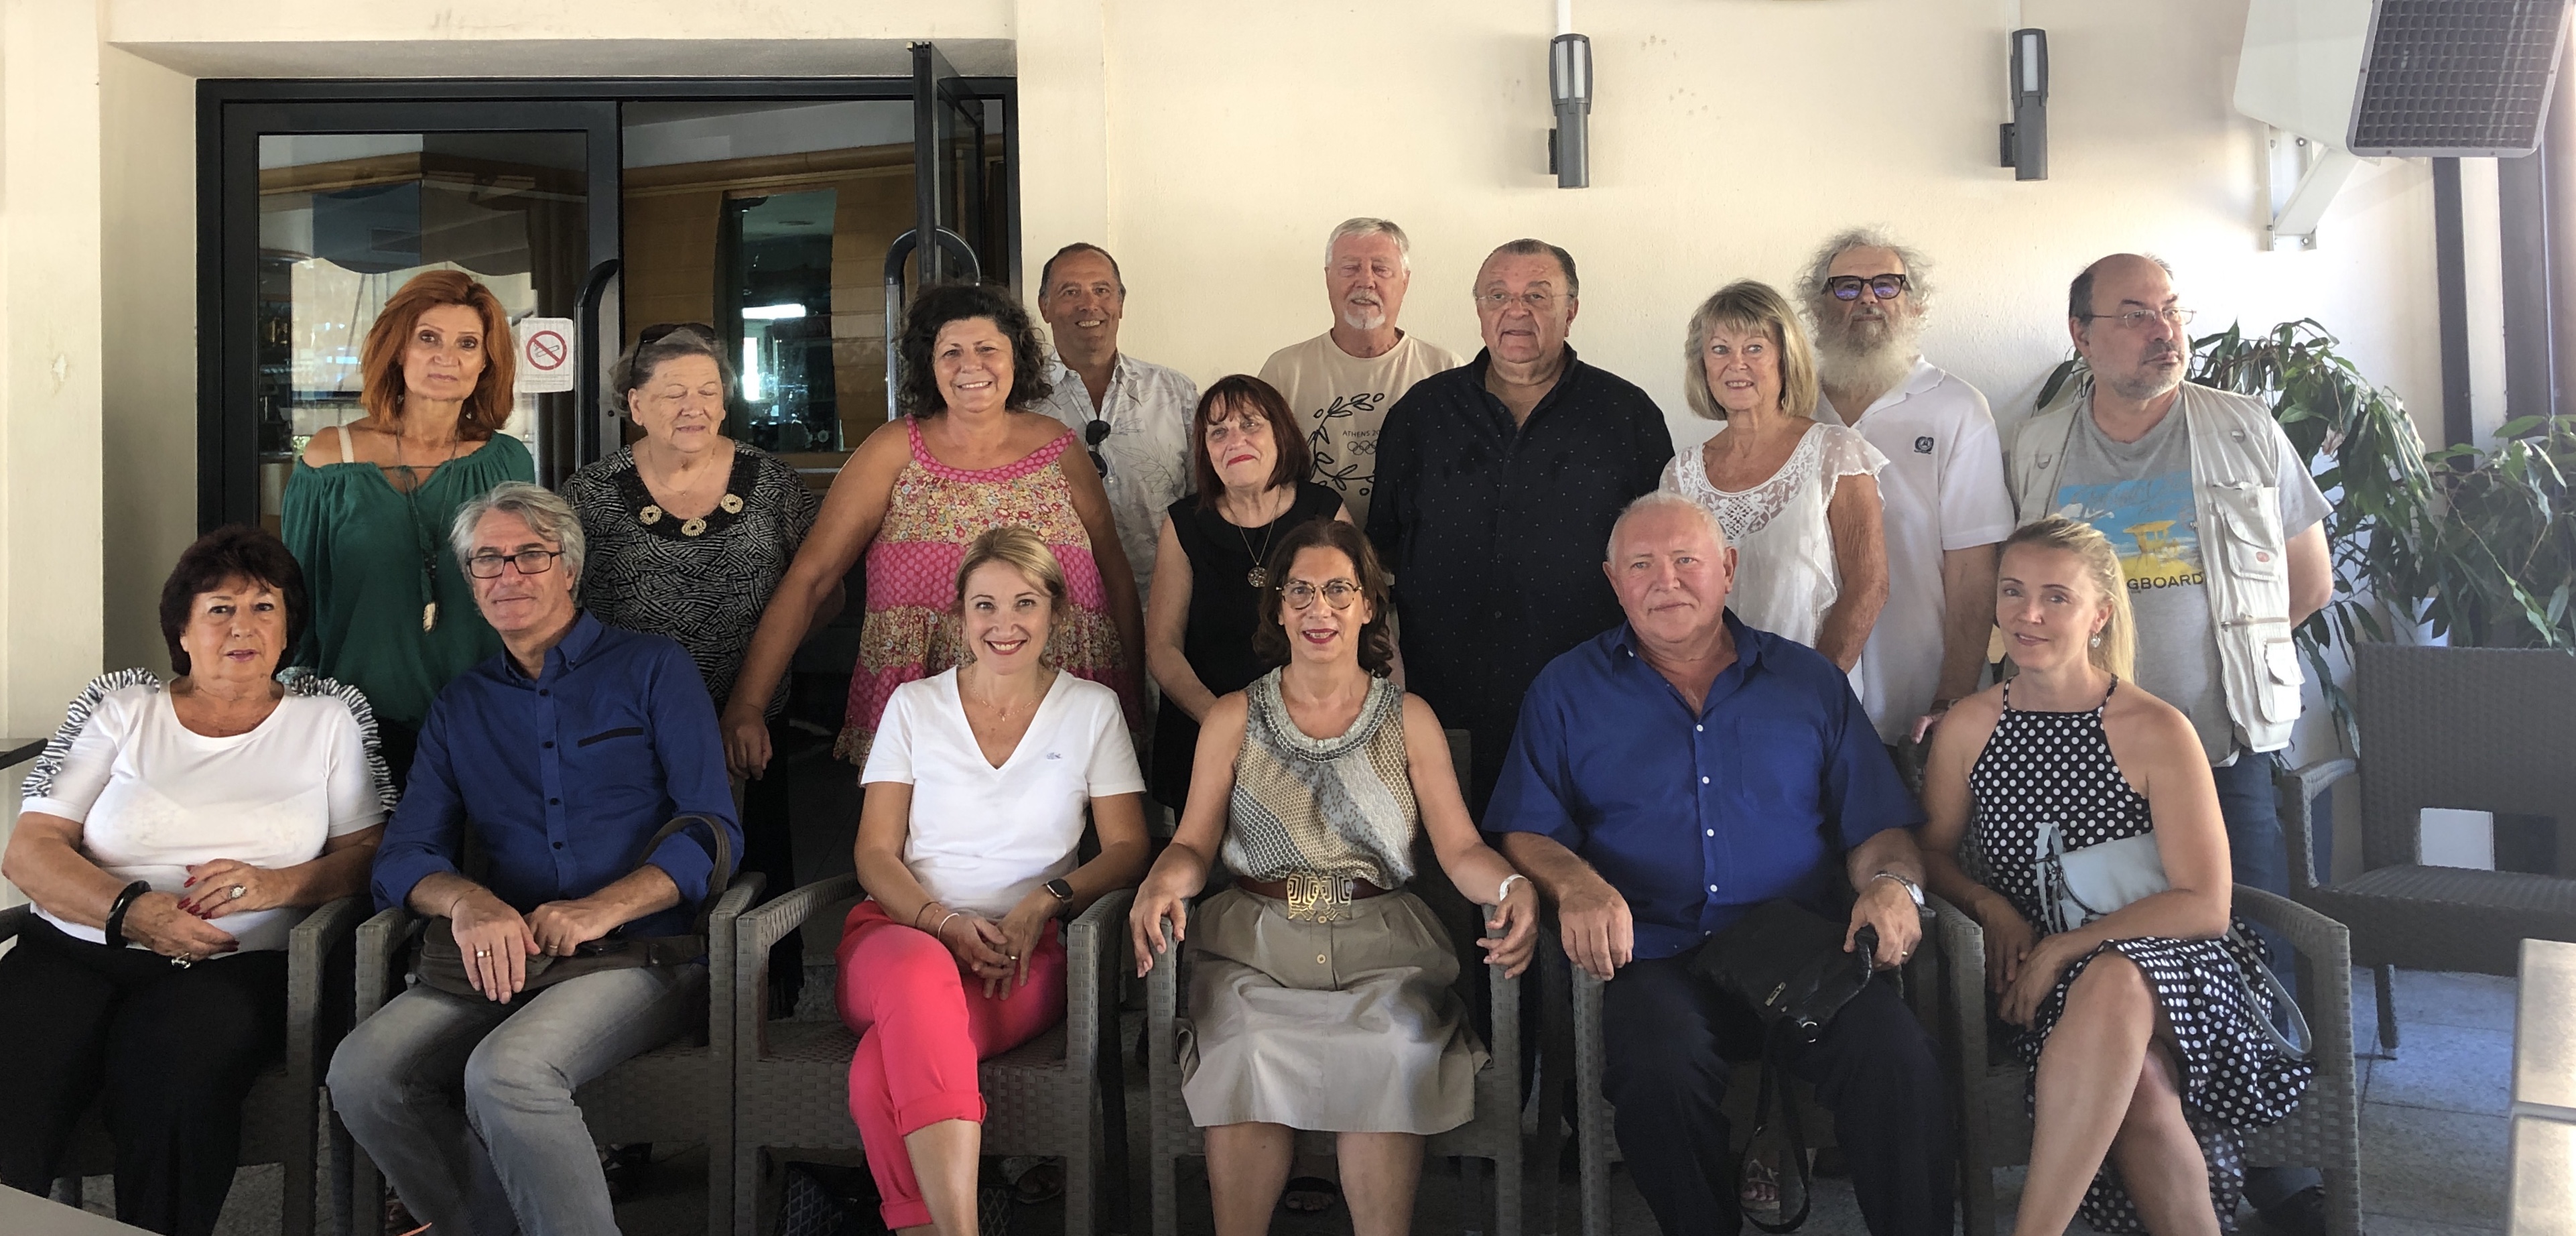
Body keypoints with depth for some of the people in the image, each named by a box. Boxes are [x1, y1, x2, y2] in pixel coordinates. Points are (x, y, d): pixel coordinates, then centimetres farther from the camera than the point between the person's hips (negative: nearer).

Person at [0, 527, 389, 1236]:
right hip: (77, 949, 2)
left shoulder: (329, 718, 13)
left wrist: (278, 883, -15)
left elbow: (368, 853, 5)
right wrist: (130, 911, -12)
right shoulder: (119, 707, 14)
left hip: (233, 963, -1)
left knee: (169, 1069, -34)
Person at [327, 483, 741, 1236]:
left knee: (506, 1071, -32)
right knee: (361, 1074, -21)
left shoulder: (652, 669, 7)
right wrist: (468, 902, -13)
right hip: (503, 960, 5)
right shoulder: (460, 706, 21)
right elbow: (403, 857, 12)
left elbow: (714, 830, -2)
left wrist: (605, 906, -18)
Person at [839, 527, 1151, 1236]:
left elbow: (1127, 849, 7)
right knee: (921, 969, -40)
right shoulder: (914, 706, 12)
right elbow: (876, 854, 8)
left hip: (1024, 954, -1)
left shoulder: (1092, 710, 11)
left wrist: (1042, 904, -12)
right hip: (902, 932, 1)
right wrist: (946, 923, -12)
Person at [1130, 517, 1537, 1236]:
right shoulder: (1235, 719, 13)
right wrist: (1162, 883, -17)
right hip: (1256, 941, 0)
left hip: (1378, 942, 0)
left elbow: (1460, 845, 4)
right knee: (1250, 1050, -31)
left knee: (1393, 1051, -31)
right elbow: (1195, 843, 7)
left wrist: (1511, 887, -18)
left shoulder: (1409, 719, 12)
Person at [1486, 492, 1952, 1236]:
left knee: (1900, 1061, -28)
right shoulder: (1568, 691, 14)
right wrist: (1577, 885, -14)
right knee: (1661, 1065, -33)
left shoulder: (1809, 680, 18)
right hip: (1655, 957, -1)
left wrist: (1893, 883, -7)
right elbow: (1524, 832, 7)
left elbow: (1878, 826, 15)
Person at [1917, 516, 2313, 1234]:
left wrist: (2063, 950, -17)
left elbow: (2204, 904, -10)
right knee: (2139, 1083, -33)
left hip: (2166, 966, -1)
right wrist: (1991, 908, -7)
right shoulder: (1967, 728, 4)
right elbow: (1934, 850, 15)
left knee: (2111, 984, -39)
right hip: (2040, 985, 2)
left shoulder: (2157, 731, -6)